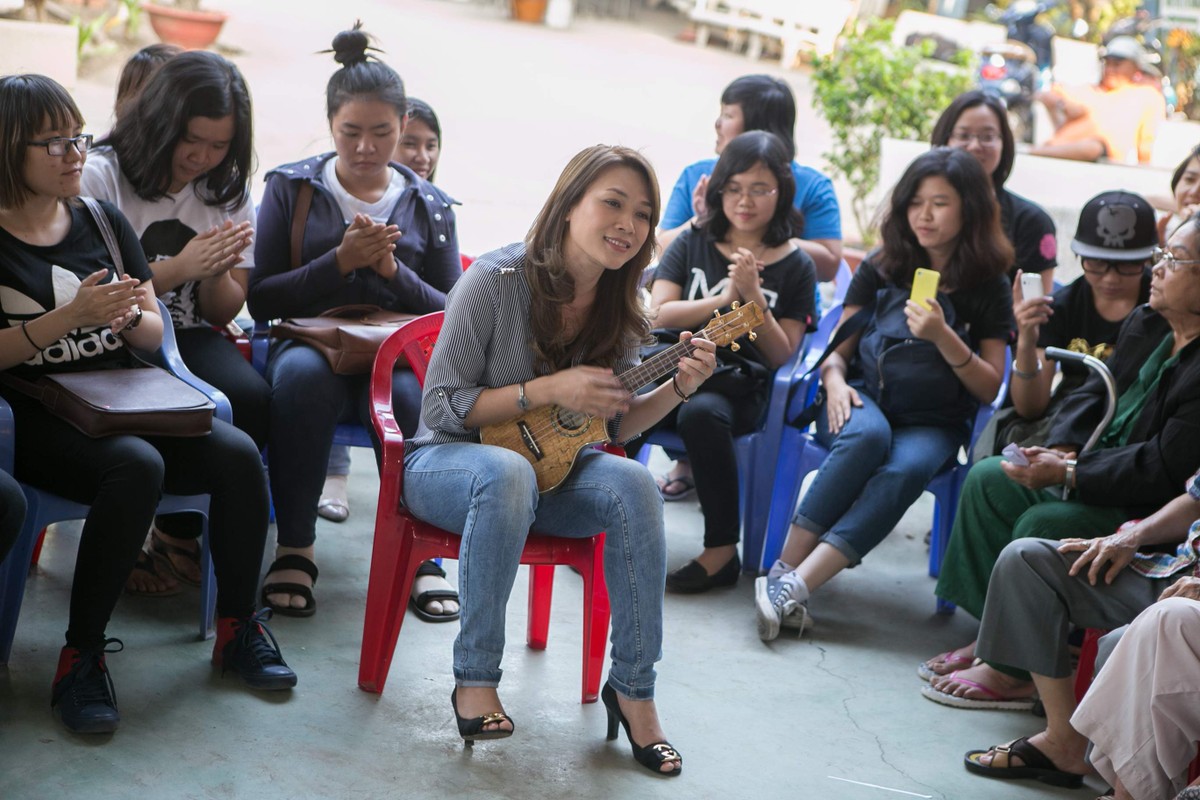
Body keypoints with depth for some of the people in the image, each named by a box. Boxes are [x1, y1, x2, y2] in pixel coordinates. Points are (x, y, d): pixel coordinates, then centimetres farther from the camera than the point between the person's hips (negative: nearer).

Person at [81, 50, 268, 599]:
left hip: (187, 338, 4)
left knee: (251, 399, -28)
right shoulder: (101, 176, -6)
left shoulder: (229, 189, 9)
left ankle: (179, 531, -5)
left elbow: (223, 312, 11)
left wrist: (218, 274, -12)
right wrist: (178, 268, -19)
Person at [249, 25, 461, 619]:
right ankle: (295, 547, -26)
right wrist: (340, 261, -11)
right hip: (309, 342, 0)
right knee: (302, 373, -38)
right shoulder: (291, 188, 9)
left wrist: (392, 268, -7)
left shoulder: (429, 206, 14)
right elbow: (261, 299, 3)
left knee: (408, 396, -37)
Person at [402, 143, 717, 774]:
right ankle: (475, 677, -25)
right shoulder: (498, 280, -18)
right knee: (508, 473, -40)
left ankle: (632, 689, -16)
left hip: (551, 464, 5)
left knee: (632, 485, -27)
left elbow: (615, 424, 7)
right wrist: (548, 391, -26)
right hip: (449, 463, -5)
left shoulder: (618, 309, -2)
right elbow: (440, 407, -17)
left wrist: (678, 388, -11)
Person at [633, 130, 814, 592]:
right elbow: (659, 315, 3)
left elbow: (782, 356, 4)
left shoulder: (794, 266, 9)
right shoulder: (692, 245, 14)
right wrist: (725, 298, -9)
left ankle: (722, 551, -27)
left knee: (701, 413, -38)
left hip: (739, 386, -2)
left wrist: (754, 298, -10)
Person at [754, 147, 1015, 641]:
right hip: (862, 400, 1)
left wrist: (943, 337, -13)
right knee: (867, 435, -37)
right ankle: (787, 567, -37)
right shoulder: (882, 268, 10)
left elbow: (990, 389, 3)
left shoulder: (988, 287, 5)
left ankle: (795, 584, -44)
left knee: (906, 467, -36)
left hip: (934, 422, -1)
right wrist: (834, 382, -10)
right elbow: (838, 349, 13)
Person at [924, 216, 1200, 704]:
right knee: (988, 479, 5)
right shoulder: (1146, 325, 5)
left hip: (1151, 511, -10)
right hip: (1095, 468, 11)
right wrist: (1060, 448, -6)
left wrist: (1069, 475, -25)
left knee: (1043, 524, -27)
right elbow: (1094, 394, 13)